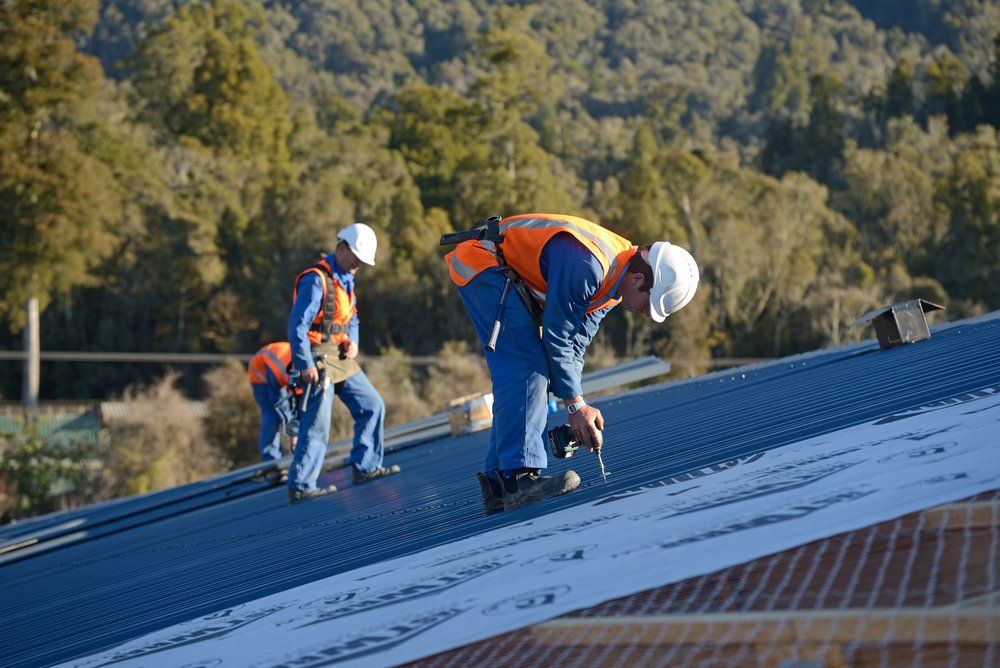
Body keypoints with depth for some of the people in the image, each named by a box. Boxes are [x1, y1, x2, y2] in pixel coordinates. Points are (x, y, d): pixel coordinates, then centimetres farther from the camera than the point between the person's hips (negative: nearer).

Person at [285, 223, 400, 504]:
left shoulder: (345, 280, 14)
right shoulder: (316, 280, -16)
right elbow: (297, 325, -20)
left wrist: (352, 341, 3)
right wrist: (305, 365, -23)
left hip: (341, 358, 9)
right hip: (318, 360, -9)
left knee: (372, 406, 10)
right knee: (317, 426, -10)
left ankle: (365, 467, 19)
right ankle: (300, 486, -6)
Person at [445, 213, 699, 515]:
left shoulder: (615, 275, 1)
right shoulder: (585, 265, -31)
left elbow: (576, 342, 5)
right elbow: (557, 336, -25)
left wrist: (578, 407, -3)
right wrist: (576, 405, -17)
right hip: (482, 264, -11)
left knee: (522, 376, 6)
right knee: (525, 367, -20)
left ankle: (499, 485, 5)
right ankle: (519, 474, -27)